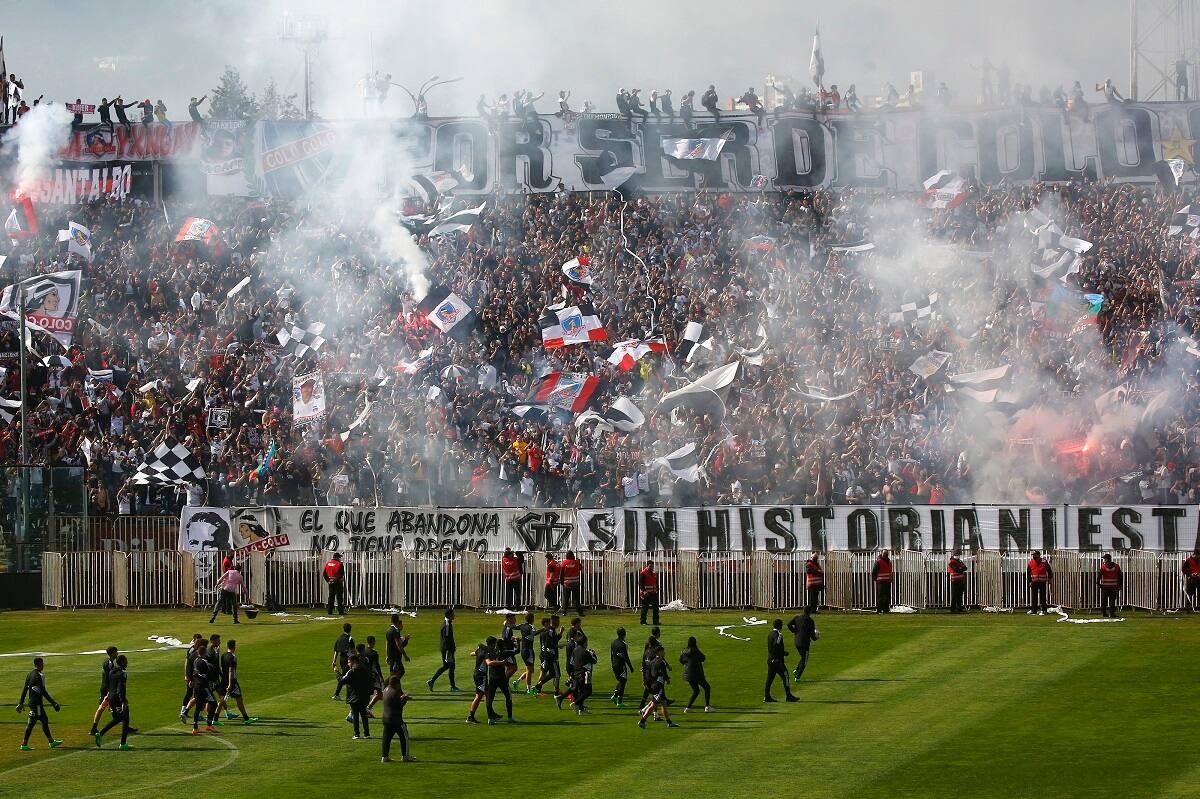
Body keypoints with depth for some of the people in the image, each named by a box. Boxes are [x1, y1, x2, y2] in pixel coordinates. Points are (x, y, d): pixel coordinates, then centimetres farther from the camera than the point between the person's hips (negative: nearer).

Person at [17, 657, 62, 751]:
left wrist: (21, 703, 19)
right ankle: (24, 744, -6)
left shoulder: (29, 675, 10)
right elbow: (43, 692, -19)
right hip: (37, 704, -10)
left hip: (31, 701, 10)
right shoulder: (39, 676, -16)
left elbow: (25, 690, 14)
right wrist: (53, 703, -16)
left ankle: (51, 741, 26)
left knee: (45, 720, 18)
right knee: (32, 722, -7)